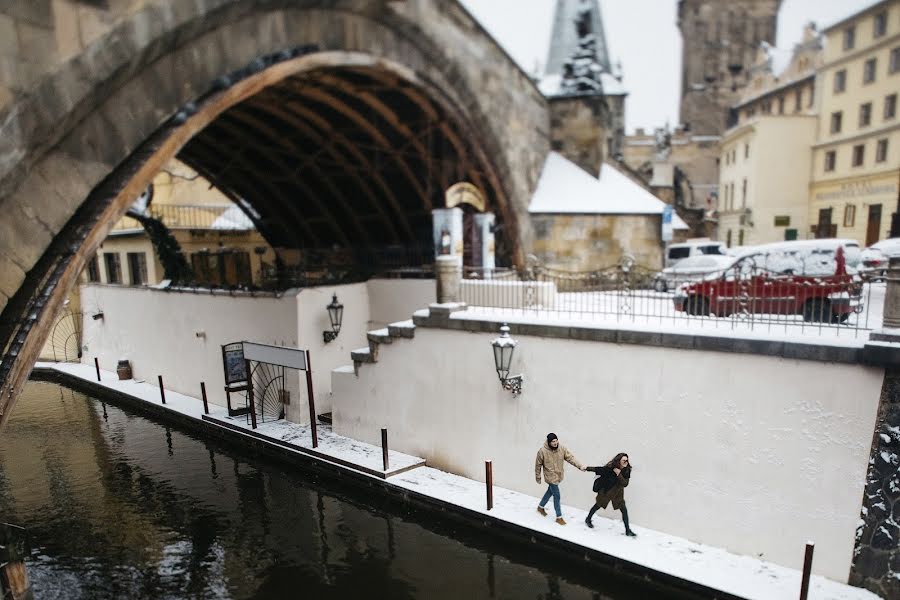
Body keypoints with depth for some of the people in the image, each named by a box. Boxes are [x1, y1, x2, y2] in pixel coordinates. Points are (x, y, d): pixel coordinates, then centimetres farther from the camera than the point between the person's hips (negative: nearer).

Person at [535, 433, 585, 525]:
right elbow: (538, 465, -10)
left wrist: (580, 466, -29)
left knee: (550, 491, 23)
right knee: (557, 496, -1)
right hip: (551, 477, -6)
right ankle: (559, 517, 18)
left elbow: (570, 457, -15)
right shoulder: (542, 451, -23)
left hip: (559, 476, 6)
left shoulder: (562, 448, -12)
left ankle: (540, 507, 46)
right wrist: (538, 477, -1)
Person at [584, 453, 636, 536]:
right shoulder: (610, 467, -27)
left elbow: (625, 484, -22)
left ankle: (628, 530, 11)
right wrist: (587, 468, -13)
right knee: (598, 505, 15)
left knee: (624, 509, -3)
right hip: (605, 491, -3)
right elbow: (599, 469, -14)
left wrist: (619, 474, -33)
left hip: (617, 492, 3)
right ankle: (588, 519, 39)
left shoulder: (626, 471, -16)